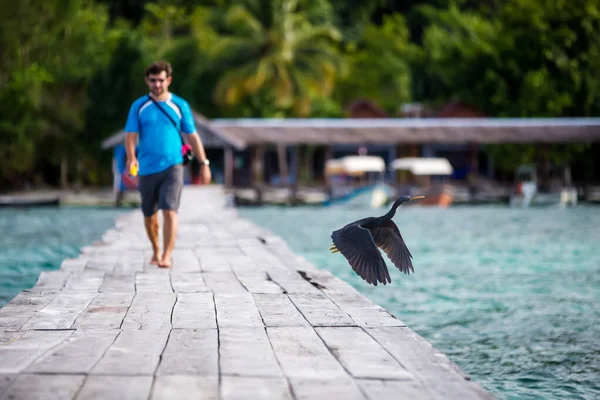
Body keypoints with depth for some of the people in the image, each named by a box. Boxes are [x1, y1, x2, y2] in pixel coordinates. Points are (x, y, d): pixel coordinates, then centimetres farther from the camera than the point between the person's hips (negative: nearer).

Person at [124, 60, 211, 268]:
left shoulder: (180, 105, 4)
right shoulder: (139, 106, 3)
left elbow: (192, 136, 9)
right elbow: (131, 135, -2)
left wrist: (204, 163, 5)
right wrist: (131, 158, -21)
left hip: (172, 167, -2)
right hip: (147, 169, 2)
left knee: (169, 211, -16)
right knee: (149, 214, 12)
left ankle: (166, 257, -16)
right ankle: (156, 250, 35)